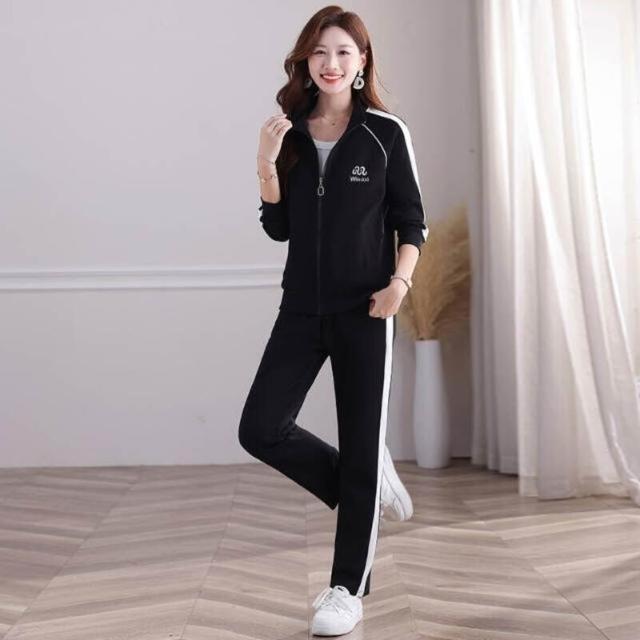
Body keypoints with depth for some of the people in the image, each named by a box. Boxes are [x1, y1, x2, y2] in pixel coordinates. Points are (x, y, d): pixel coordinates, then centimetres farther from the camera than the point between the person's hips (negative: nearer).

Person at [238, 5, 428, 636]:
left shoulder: (385, 132, -1)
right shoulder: (291, 133, 7)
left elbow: (412, 223, 1)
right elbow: (278, 228, 5)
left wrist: (399, 282, -15)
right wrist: (266, 164, -8)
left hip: (363, 309, -3)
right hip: (302, 307, 4)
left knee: (360, 443, 2)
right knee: (261, 429, -3)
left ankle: (348, 588, 15)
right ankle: (365, 489, 21)